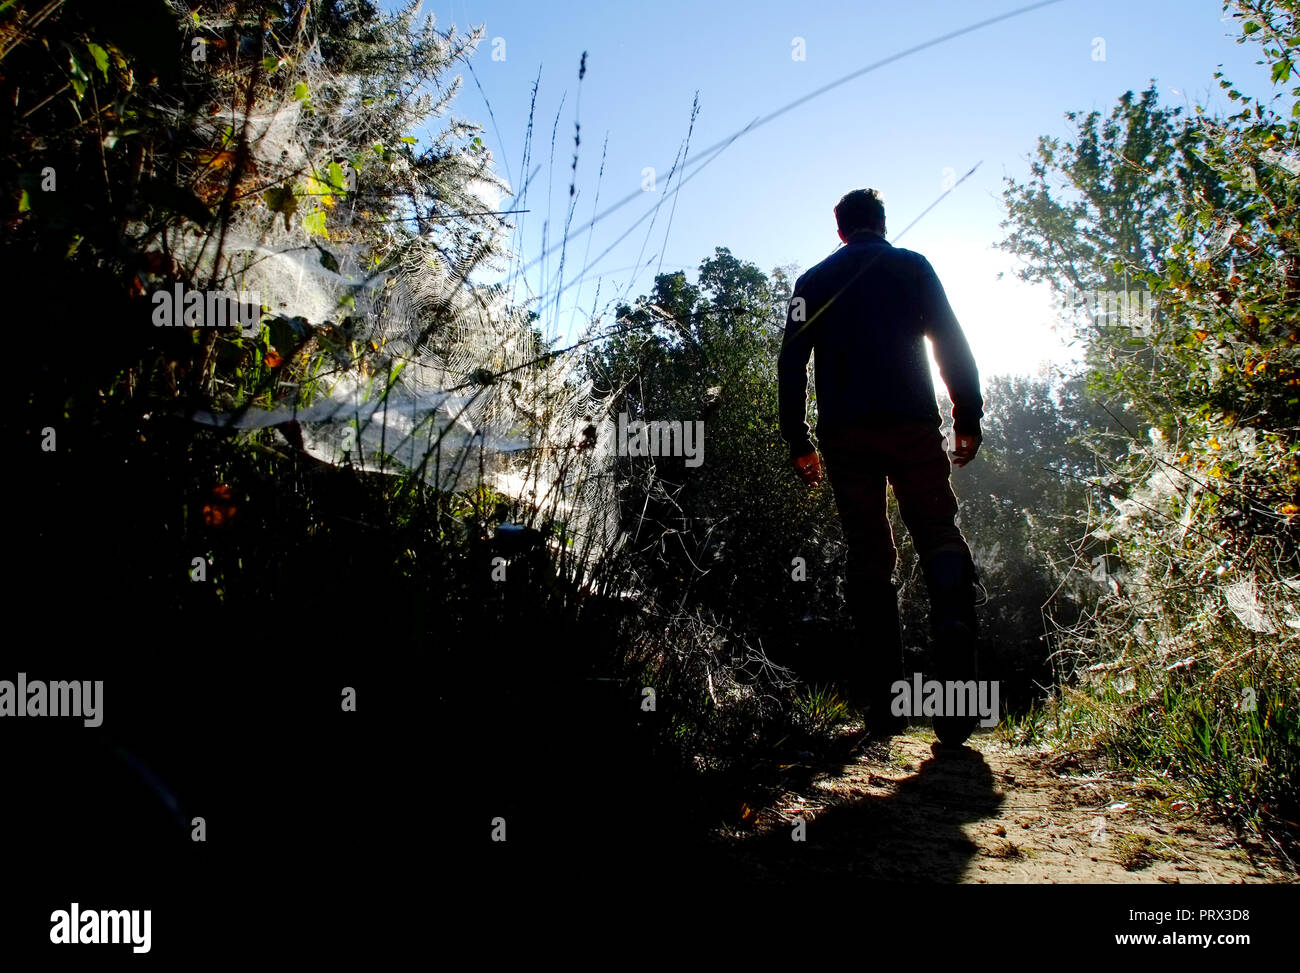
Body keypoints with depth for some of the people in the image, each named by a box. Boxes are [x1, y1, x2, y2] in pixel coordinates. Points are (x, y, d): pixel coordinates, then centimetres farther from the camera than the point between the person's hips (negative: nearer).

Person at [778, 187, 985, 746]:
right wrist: (968, 418, 7)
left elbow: (792, 361, 8)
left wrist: (798, 440, 9)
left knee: (869, 556, 5)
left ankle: (885, 702, 2)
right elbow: (951, 344, 4)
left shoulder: (813, 282, 16)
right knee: (939, 538, 0)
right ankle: (956, 693, -15)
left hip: (844, 432, 2)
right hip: (911, 425, -1)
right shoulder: (912, 267, 11)